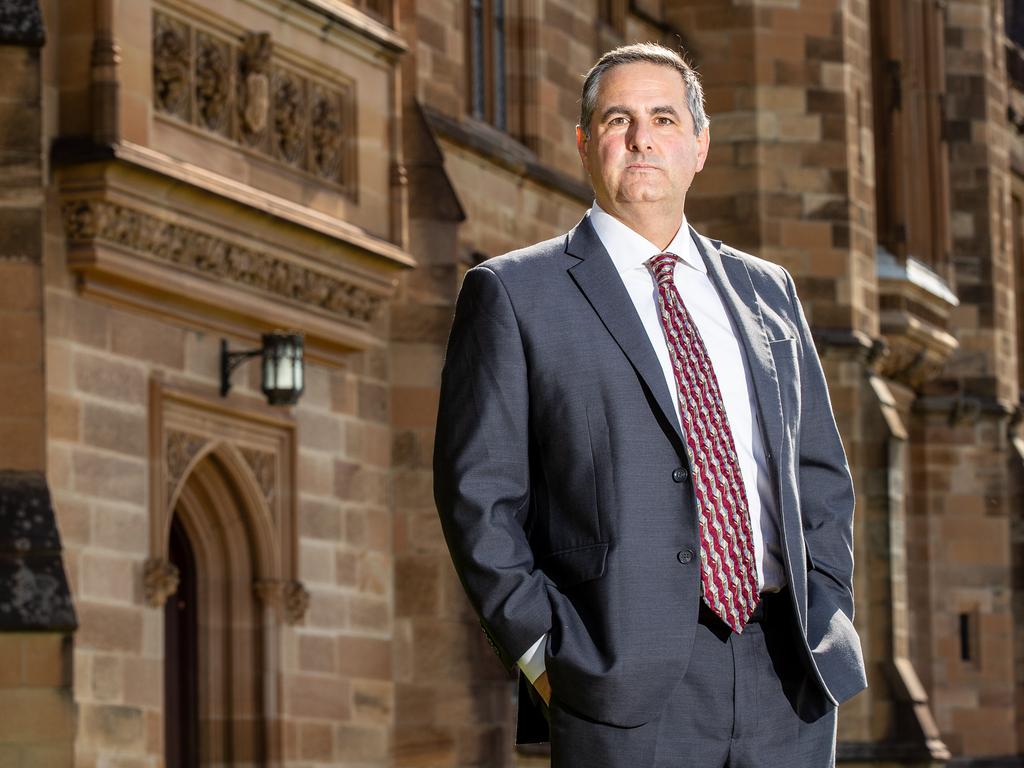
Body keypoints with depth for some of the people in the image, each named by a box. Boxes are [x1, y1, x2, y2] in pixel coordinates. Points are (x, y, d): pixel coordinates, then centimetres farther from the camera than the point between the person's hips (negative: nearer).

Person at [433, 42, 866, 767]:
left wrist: (824, 618, 6)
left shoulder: (765, 291, 17)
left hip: (789, 679, 4)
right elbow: (479, 495, -1)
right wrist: (542, 652, -9)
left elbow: (821, 473, 20)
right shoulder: (513, 293, 4)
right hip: (629, 684, -4)